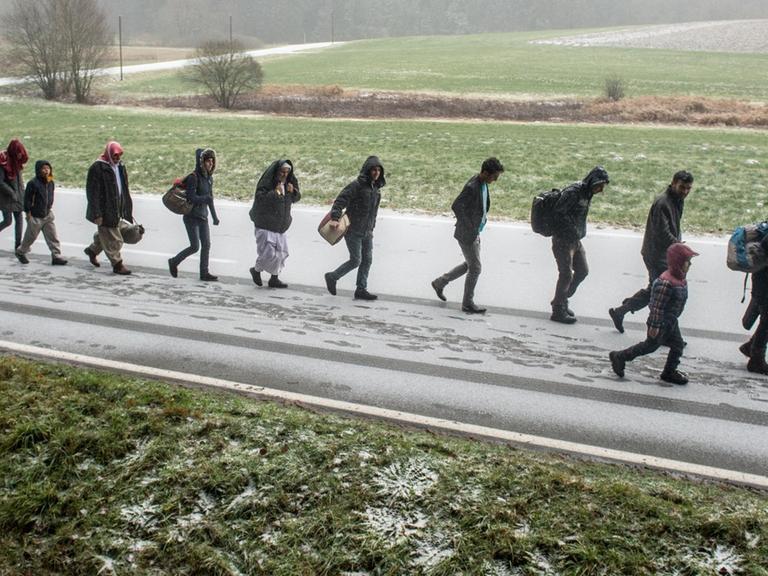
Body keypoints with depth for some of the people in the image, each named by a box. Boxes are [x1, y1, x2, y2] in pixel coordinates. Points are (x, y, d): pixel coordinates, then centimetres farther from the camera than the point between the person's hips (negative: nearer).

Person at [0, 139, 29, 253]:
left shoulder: (16, 161, 5)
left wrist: (22, 190, 7)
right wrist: (12, 193, -19)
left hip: (17, 195, 7)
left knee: (19, 219, 5)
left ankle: (18, 244, 10)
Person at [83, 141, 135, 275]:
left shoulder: (120, 166, 9)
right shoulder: (97, 168, -16)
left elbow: (124, 189, 18)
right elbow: (92, 192, -17)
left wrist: (127, 210, 17)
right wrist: (97, 214, -20)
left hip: (116, 209, 8)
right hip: (105, 211, -8)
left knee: (105, 234, 20)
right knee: (112, 239, -1)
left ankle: (92, 250, 41)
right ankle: (117, 264, 10)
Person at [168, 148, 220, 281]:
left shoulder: (209, 178, 9)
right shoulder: (194, 177, -16)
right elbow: (191, 198, -22)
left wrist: (214, 217, 17)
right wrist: (206, 198, -19)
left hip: (203, 217, 7)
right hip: (191, 217, -7)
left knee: (206, 245, 3)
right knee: (195, 246, -5)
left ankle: (204, 273, 9)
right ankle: (174, 262, 17)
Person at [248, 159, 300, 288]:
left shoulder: (289, 182, 7)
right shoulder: (267, 182, -14)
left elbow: (296, 198, 12)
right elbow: (258, 197, -23)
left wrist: (293, 191, -9)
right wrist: (275, 192, -27)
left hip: (280, 225, 7)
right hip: (265, 224, -7)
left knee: (281, 252, 8)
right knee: (269, 252, -12)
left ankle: (274, 279, 20)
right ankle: (256, 270, 15)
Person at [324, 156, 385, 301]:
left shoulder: (376, 188, 11)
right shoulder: (356, 185, -14)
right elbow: (340, 200, -20)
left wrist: (371, 227, 18)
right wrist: (335, 218, -31)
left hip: (367, 232, 8)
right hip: (353, 230, -8)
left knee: (367, 260, 6)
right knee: (355, 260, -6)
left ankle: (361, 289, 15)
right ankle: (332, 277, 14)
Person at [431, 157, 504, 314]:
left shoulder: (483, 183, 4)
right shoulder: (472, 187, -25)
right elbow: (456, 206, -29)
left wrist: (483, 217, 12)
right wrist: (468, 227, -23)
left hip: (475, 233, 10)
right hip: (467, 235, -10)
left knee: (470, 265, 20)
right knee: (475, 268, 0)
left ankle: (440, 283, 34)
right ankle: (468, 303, 15)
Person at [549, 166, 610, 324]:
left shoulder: (587, 193, 8)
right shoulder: (573, 192, -21)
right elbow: (559, 214, -24)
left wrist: (579, 234, 8)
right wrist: (573, 232, -20)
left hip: (575, 240, 9)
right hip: (563, 240, -9)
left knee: (582, 271, 13)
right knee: (566, 275, -4)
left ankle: (561, 302, 28)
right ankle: (558, 311, 8)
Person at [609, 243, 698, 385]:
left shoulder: (680, 280, 2)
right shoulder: (666, 283, -31)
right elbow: (658, 306, -28)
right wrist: (654, 325, -24)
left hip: (670, 322, 9)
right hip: (660, 322, -9)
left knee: (678, 345, 11)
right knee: (651, 345, 5)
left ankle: (670, 372, 25)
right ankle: (619, 357, 19)